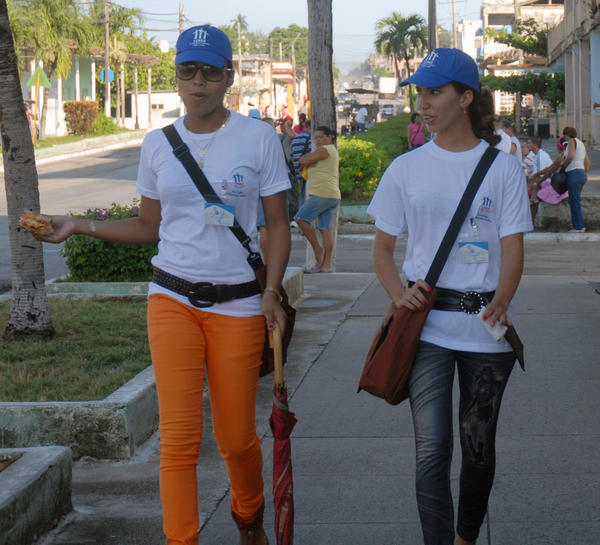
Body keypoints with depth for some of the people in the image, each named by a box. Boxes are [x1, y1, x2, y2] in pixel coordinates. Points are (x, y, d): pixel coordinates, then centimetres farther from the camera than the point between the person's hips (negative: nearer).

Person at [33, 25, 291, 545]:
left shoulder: (258, 138, -1)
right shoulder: (158, 145, 6)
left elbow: (278, 223, 2)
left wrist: (271, 292, -9)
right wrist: (82, 226, 5)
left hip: (238, 305, -1)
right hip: (173, 298, 2)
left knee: (236, 437, 6)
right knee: (179, 436, -8)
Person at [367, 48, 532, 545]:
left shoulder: (503, 167, 1)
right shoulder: (406, 168, 5)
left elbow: (512, 248, -4)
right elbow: (383, 248, 10)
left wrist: (500, 303, -23)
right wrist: (399, 293, -11)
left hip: (486, 327, 0)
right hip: (427, 323, 0)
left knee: (479, 445, 11)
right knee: (432, 448, -9)